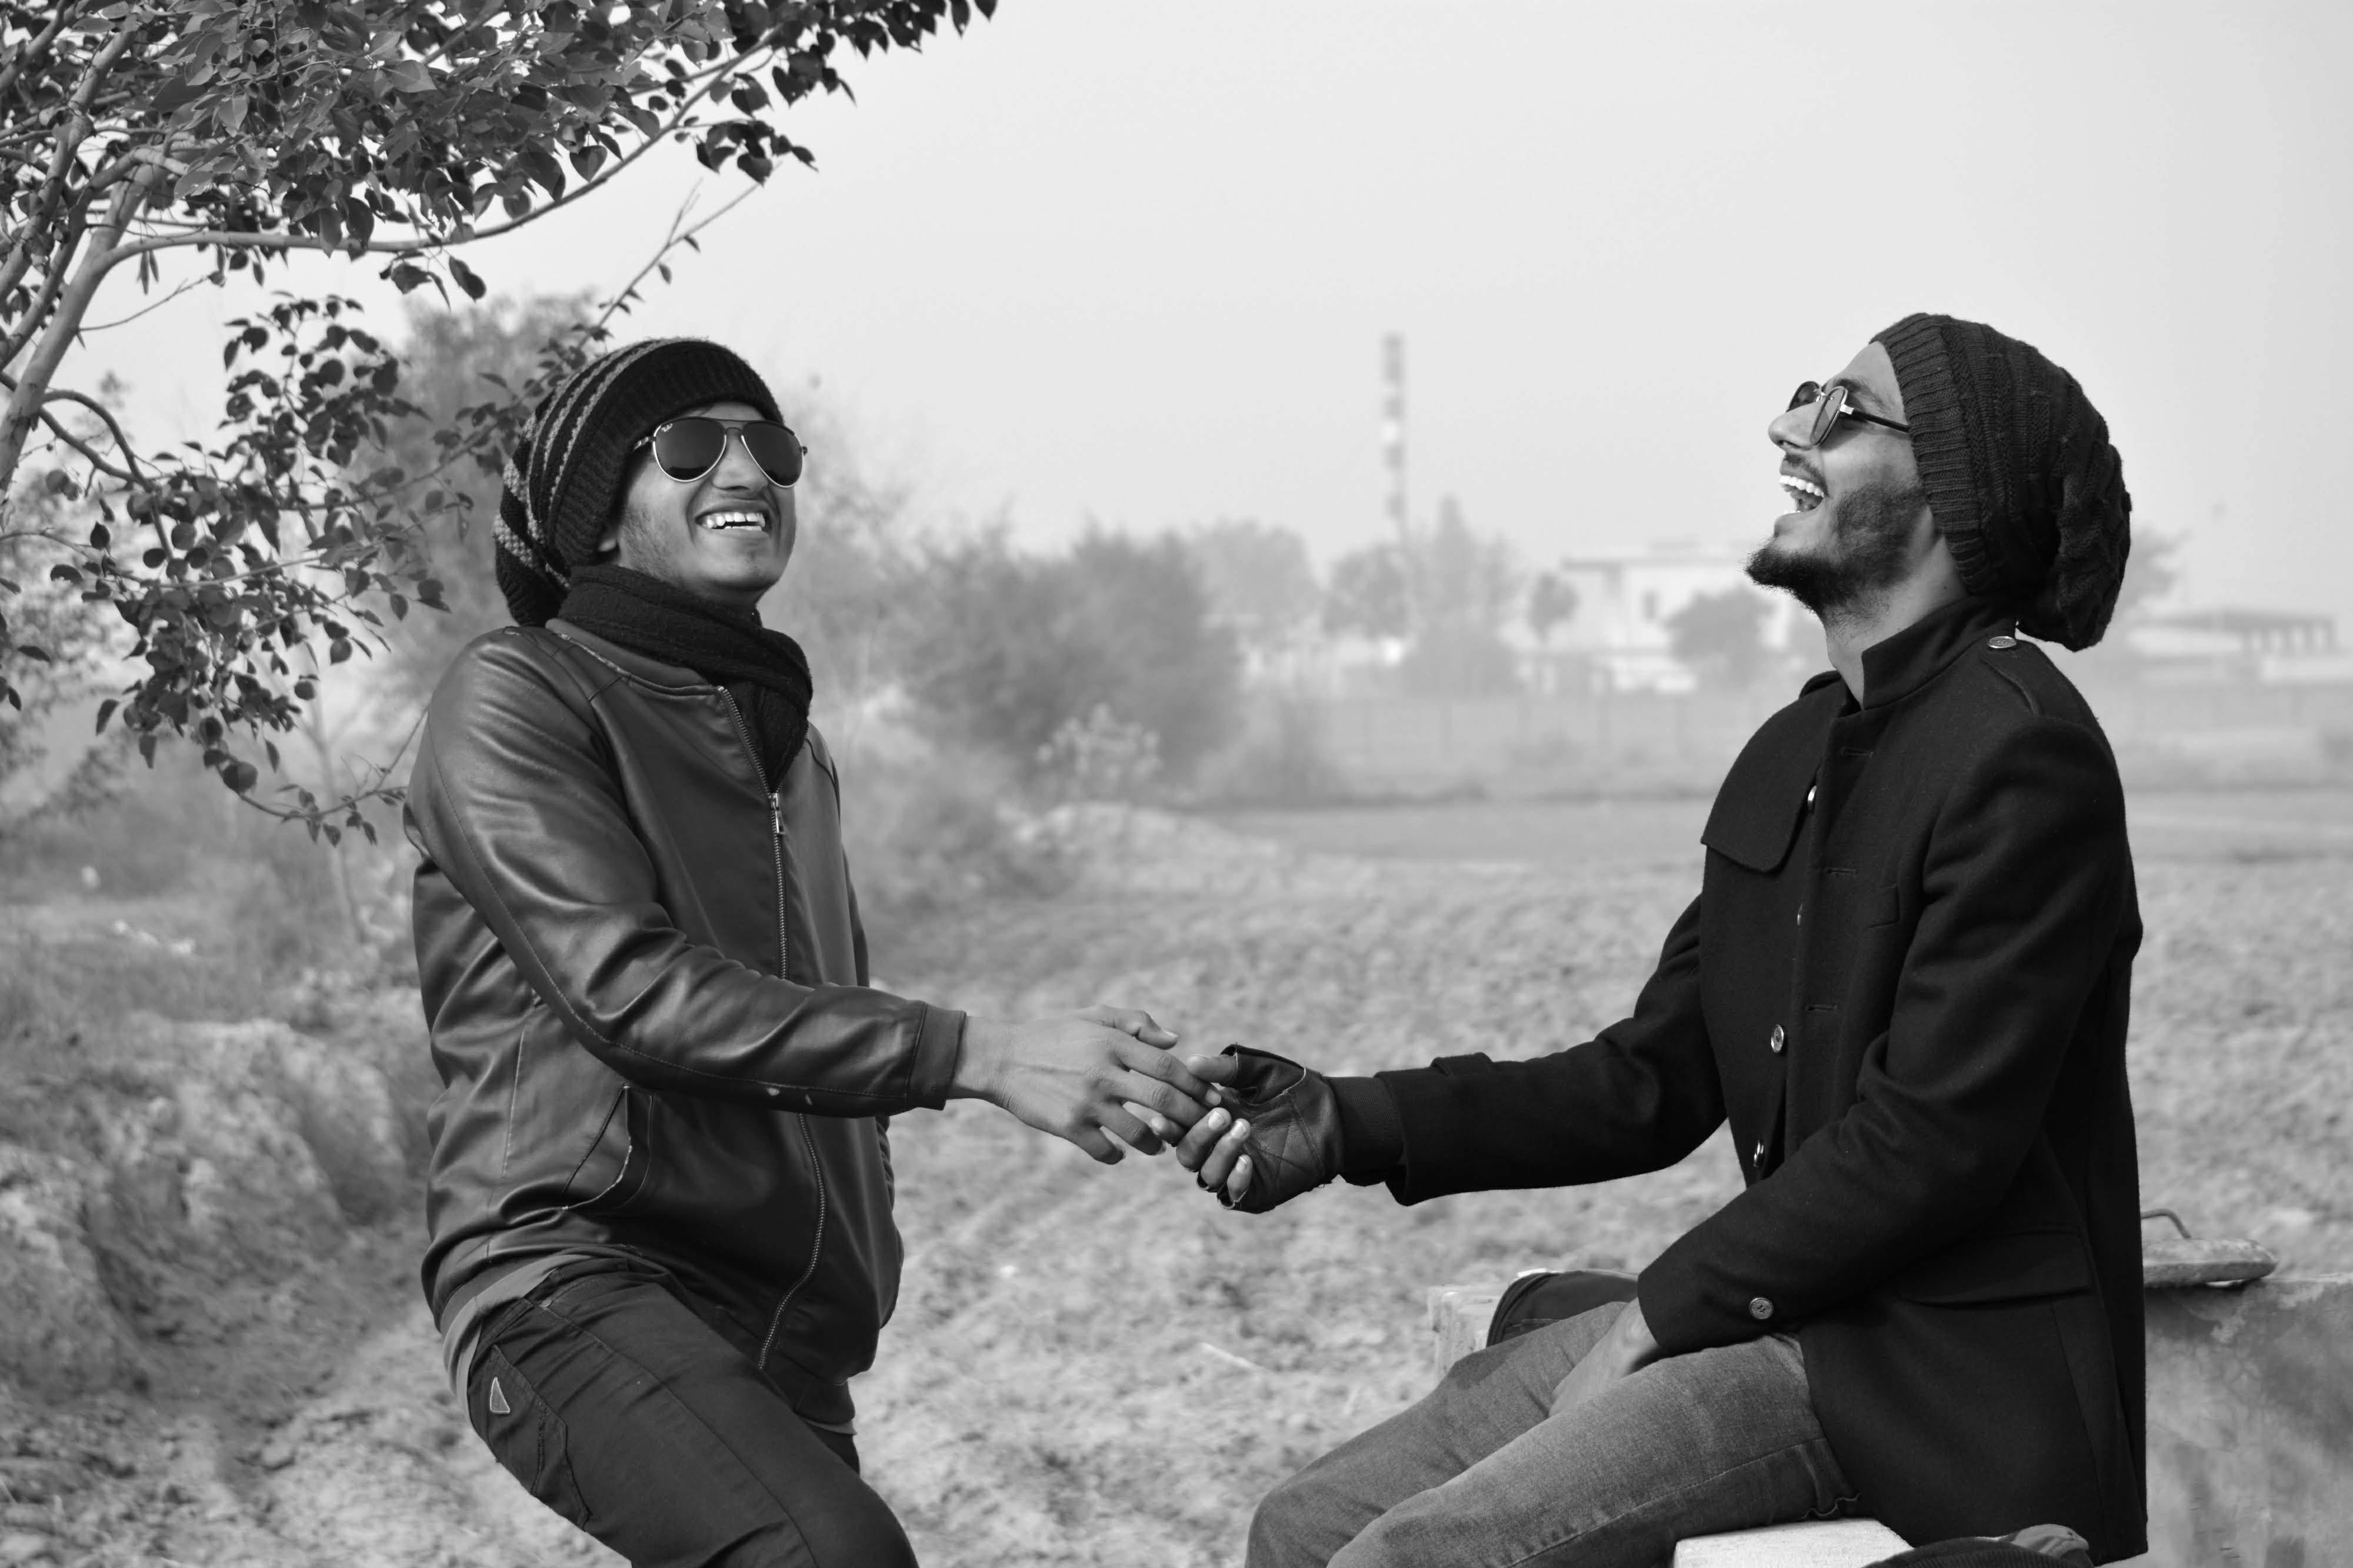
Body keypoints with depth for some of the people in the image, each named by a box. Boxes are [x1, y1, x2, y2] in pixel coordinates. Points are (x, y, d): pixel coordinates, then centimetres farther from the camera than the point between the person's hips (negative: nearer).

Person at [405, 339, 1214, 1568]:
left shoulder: (790, 741, 24)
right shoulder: (516, 701, -2)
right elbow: (633, 989, -16)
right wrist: (984, 1056, -22)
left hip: (789, 1330, 8)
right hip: (580, 1277, -8)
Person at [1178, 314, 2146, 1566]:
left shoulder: (2022, 751, -14)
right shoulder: (1792, 754, 15)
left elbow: (1928, 1141, -19)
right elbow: (1654, 1081, 14)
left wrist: (1652, 1321, -14)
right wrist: (1351, 1123, 1)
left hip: (1949, 1377, -9)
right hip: (1786, 1314, 9)